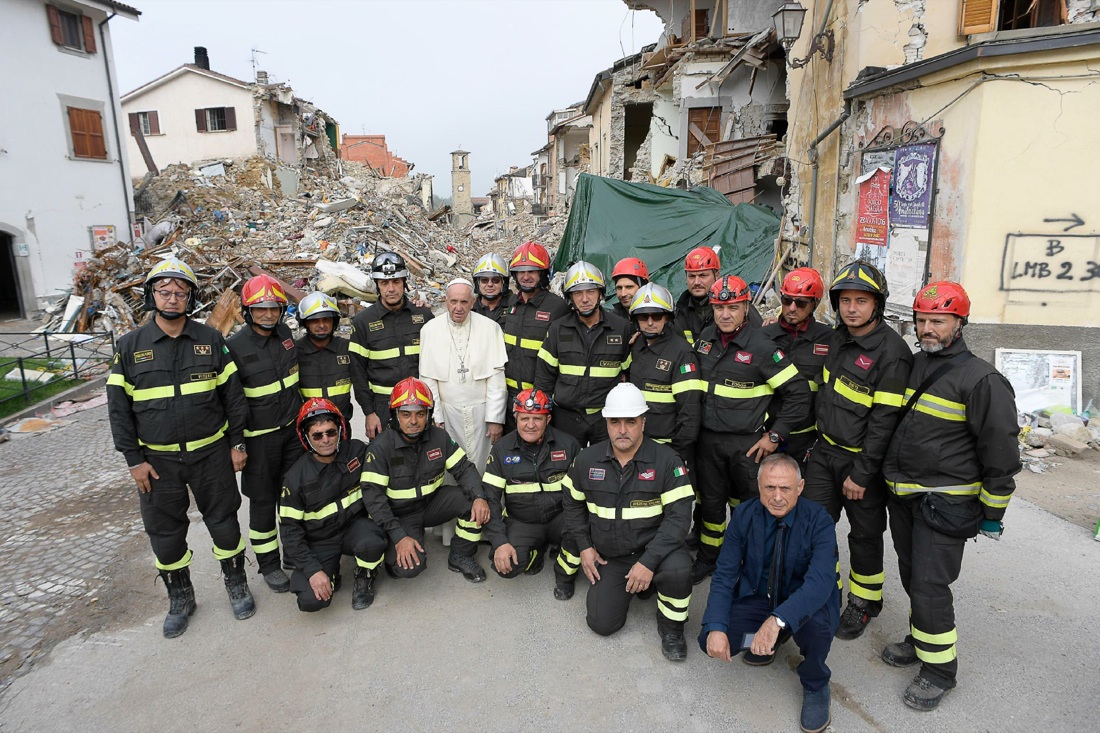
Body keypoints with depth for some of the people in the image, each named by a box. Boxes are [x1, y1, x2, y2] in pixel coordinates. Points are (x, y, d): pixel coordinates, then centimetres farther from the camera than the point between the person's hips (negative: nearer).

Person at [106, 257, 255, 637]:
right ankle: (180, 599, 31)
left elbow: (232, 393, 1)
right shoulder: (130, 345, -3)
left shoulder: (210, 340, -3)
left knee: (224, 522, 9)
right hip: (158, 459, 1)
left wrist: (237, 442, 0)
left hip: (211, 453, 0)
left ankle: (237, 585, 31)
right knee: (165, 534, 11)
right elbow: (119, 406, 0)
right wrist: (134, 459, -4)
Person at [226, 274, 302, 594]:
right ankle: (269, 564, 23)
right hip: (259, 438, -5)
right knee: (263, 500, 7)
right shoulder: (235, 346, -15)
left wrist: (304, 417, 22)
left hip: (293, 430, 5)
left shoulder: (285, 333, 2)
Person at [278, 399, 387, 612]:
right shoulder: (296, 478, -13)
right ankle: (331, 573, 13)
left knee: (371, 543, -34)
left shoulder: (358, 451, -9)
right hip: (318, 542, -1)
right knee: (311, 600, -21)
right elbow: (290, 529, -9)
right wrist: (313, 571, -17)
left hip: (355, 524, 1)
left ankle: (364, 579, 0)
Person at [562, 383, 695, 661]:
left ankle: (671, 627, -2)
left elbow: (679, 516, -19)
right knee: (602, 624, -6)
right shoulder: (587, 459, -3)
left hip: (653, 547, -3)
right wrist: (585, 546, 3)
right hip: (608, 556, 3)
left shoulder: (666, 460, -15)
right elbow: (572, 503, 12)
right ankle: (634, 586, 25)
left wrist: (648, 562, -26)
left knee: (678, 568, -35)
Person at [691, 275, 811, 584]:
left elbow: (798, 392, -12)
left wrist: (775, 435, -12)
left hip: (746, 443, -4)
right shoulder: (705, 337, 2)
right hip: (707, 439, 5)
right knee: (710, 501, 16)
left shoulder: (762, 347, -15)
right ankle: (708, 557, 34)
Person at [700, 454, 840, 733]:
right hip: (756, 598, 3)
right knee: (710, 641, -19)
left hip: (805, 603, -2)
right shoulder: (744, 515, -12)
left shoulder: (819, 521, -20)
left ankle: (815, 686, -2)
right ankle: (768, 640, 13)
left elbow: (820, 581, -34)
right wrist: (716, 627, -27)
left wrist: (777, 620, -48)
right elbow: (724, 574, -11)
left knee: (816, 625, -37)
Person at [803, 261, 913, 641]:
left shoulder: (892, 352, -19)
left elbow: (885, 421, -20)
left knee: (865, 535, 11)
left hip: (862, 459, -6)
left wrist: (861, 473, -19)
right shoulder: (836, 339, 4)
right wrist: (817, 442, 13)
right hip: (824, 452, 6)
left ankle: (864, 602, 33)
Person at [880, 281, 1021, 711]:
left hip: (945, 505, -7)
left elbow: (1001, 451, -11)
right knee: (912, 576, 18)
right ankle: (919, 639, 38)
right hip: (902, 497, 7)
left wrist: (993, 513, -7)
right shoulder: (913, 366, 7)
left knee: (929, 586, -3)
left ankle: (939, 668, 16)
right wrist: (885, 474, 23)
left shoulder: (981, 380, -14)